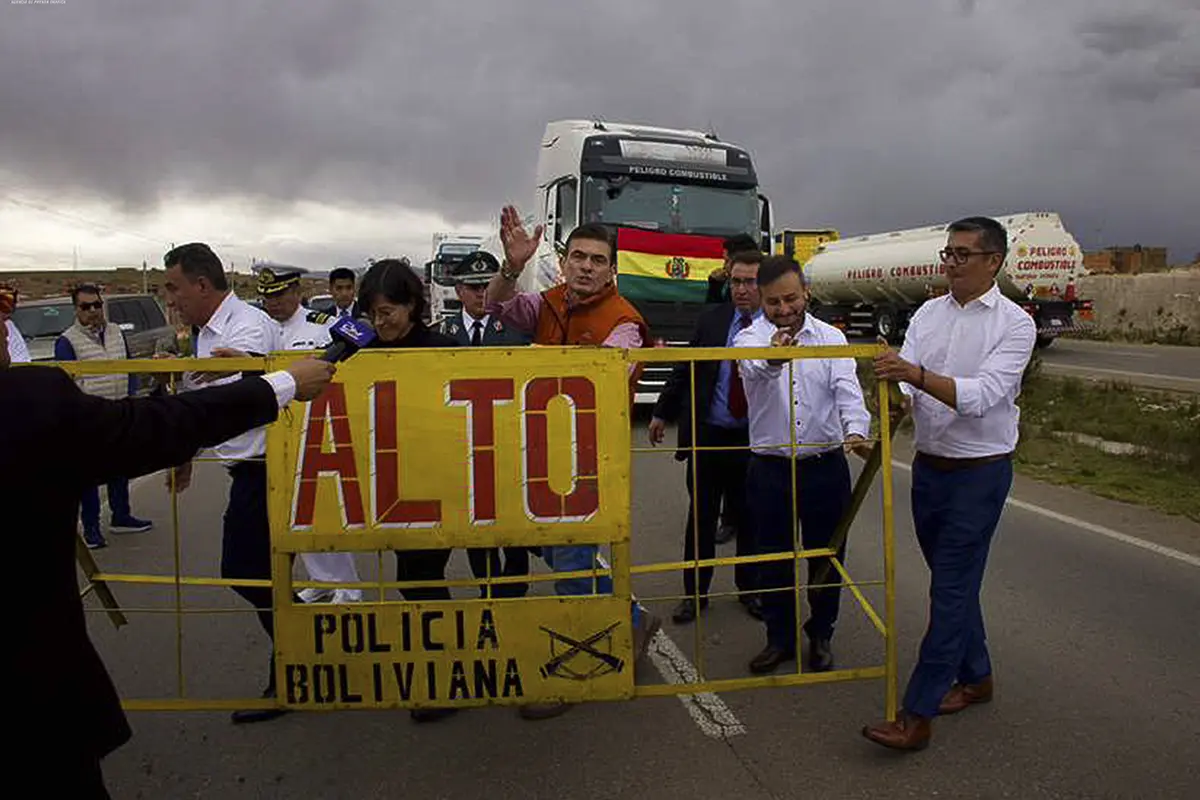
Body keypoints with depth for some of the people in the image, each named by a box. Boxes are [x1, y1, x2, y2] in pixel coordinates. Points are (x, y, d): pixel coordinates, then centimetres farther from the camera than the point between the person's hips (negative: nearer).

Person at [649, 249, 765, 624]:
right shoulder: (712, 319, 5)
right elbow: (685, 368, 10)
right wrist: (663, 413, 11)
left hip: (753, 439, -2)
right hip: (708, 434, 2)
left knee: (749, 518, 12)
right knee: (701, 517, 10)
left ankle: (749, 588, 31)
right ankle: (695, 592, 24)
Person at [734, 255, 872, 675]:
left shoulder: (831, 338, 2)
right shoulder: (750, 338, -4)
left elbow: (847, 389, -10)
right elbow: (753, 367, -29)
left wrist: (856, 430, -31)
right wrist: (771, 358, -54)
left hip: (825, 466, 1)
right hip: (770, 468, -1)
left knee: (826, 558, 12)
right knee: (773, 559, 11)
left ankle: (820, 636, 33)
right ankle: (780, 638, 30)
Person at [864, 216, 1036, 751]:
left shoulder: (1014, 324, -10)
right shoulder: (928, 313, 6)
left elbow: (982, 395, -23)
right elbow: (906, 388, -1)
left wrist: (918, 375, -36)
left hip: (980, 471, -6)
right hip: (929, 465, 6)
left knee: (951, 588, -5)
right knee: (954, 581, 17)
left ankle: (917, 716, 0)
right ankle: (975, 677, 37)